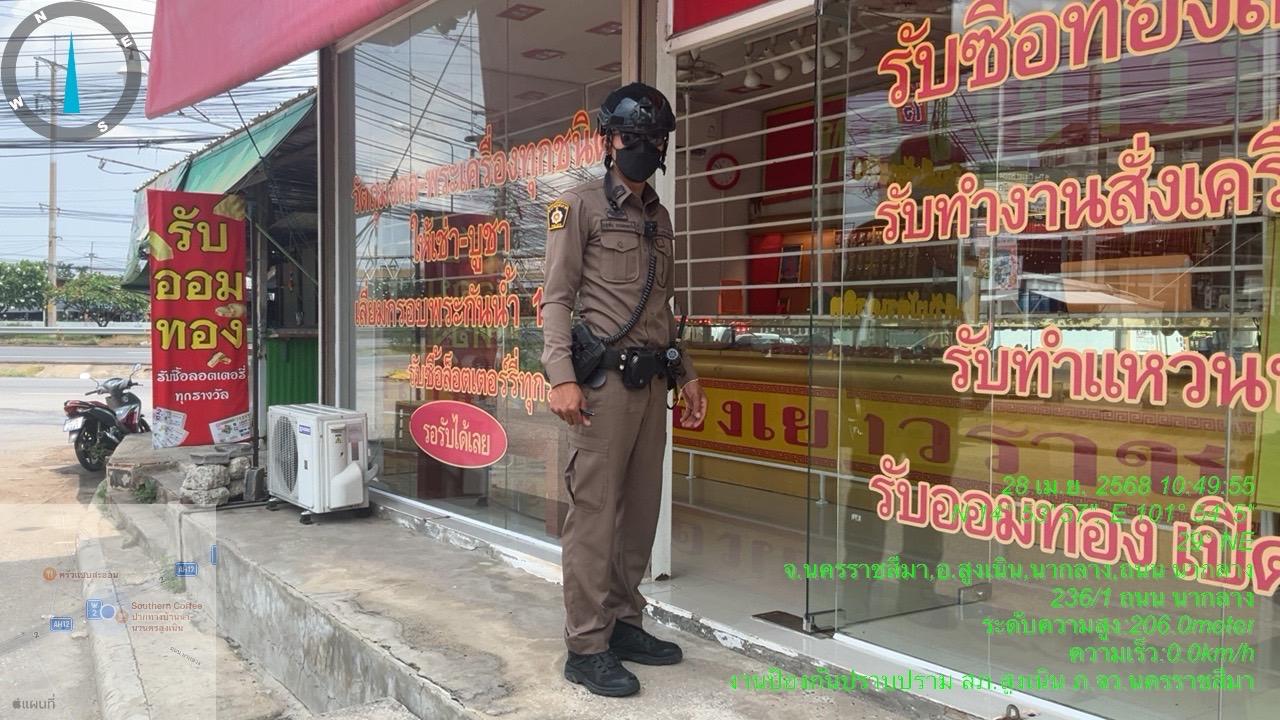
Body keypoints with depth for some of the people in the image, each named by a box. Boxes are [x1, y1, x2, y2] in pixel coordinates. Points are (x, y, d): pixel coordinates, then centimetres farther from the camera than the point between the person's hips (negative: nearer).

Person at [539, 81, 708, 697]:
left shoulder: (659, 218, 20)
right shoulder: (579, 206, 1)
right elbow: (556, 298, -6)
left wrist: (686, 375, 18)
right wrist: (562, 377, -17)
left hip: (652, 382, 7)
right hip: (603, 379, -7)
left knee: (641, 509, 9)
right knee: (595, 512, -6)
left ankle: (625, 623, 20)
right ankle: (587, 647, 0)